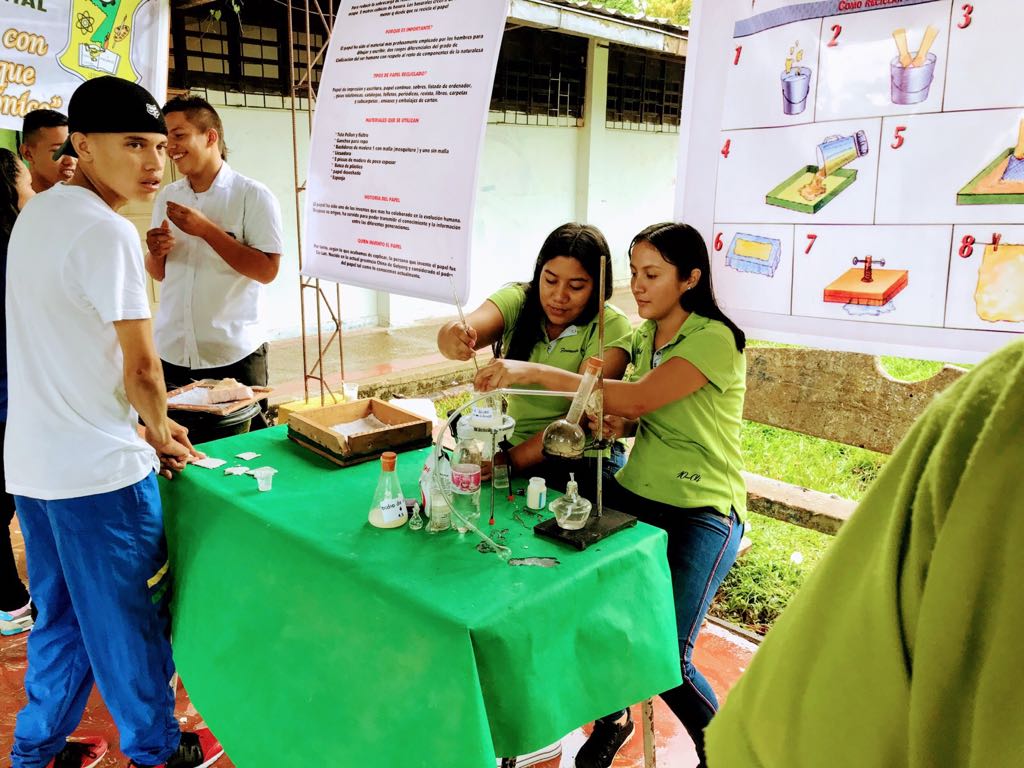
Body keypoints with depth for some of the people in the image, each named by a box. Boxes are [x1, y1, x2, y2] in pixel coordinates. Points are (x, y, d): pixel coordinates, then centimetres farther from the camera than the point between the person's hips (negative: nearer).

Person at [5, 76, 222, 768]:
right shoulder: (106, 232, -19)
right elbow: (142, 371, -17)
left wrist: (144, 424, 16)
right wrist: (160, 434, 2)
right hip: (98, 470, -9)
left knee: (61, 614, 22)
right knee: (128, 619, 9)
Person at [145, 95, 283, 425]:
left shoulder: (253, 196, -7)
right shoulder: (166, 197, 10)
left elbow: (267, 271, -15)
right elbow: (158, 273, 17)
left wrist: (206, 229, -18)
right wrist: (156, 252, -5)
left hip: (234, 357, -5)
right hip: (171, 354, 5)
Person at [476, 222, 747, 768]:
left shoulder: (713, 339, -15)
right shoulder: (644, 336, 9)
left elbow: (641, 397, -28)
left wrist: (533, 371, -30)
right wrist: (618, 424, -6)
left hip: (700, 510, -6)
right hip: (634, 491, 6)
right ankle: (611, 719, 22)